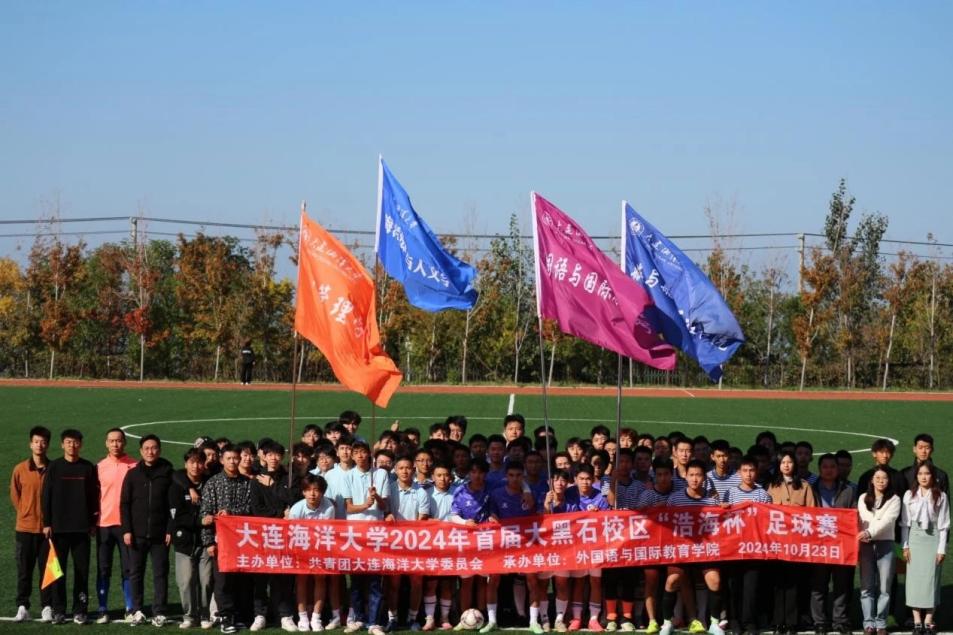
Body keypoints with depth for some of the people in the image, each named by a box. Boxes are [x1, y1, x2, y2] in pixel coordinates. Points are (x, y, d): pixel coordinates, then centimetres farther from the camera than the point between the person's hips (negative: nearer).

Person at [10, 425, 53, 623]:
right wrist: (24, 514, 8)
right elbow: (14, 495, 10)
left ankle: (47, 607, 8)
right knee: (24, 570, 4)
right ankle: (22, 608, 10)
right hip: (25, 527, 1)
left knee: (47, 569, 2)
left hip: (47, 528, -1)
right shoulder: (20, 469, 0)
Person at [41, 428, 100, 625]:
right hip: (58, 528, 0)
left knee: (82, 571, 1)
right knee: (57, 570, 1)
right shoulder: (54, 467, 3)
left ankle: (80, 610, 7)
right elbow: (46, 496, 3)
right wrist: (46, 523, -2)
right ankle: (58, 610, 7)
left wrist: (93, 523, 2)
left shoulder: (88, 468, 4)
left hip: (82, 528, 0)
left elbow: (94, 497, 7)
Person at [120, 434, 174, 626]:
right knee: (136, 573, 5)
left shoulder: (167, 473, 3)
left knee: (160, 574, 0)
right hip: (137, 534, 1)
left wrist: (170, 530, -5)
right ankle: (137, 611, 12)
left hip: (160, 534, -1)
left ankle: (159, 612, 4)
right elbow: (124, 504, 5)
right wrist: (126, 530, -4)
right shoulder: (133, 474, 6)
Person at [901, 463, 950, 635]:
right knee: (914, 578, -1)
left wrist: (942, 549, -5)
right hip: (915, 537, 1)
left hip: (933, 538, -1)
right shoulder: (910, 495, 2)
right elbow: (904, 522, 4)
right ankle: (917, 621, 1)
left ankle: (928, 621, 1)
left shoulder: (941, 496, -1)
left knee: (931, 579, -3)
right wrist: (905, 546, -2)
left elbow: (944, 525, 0)